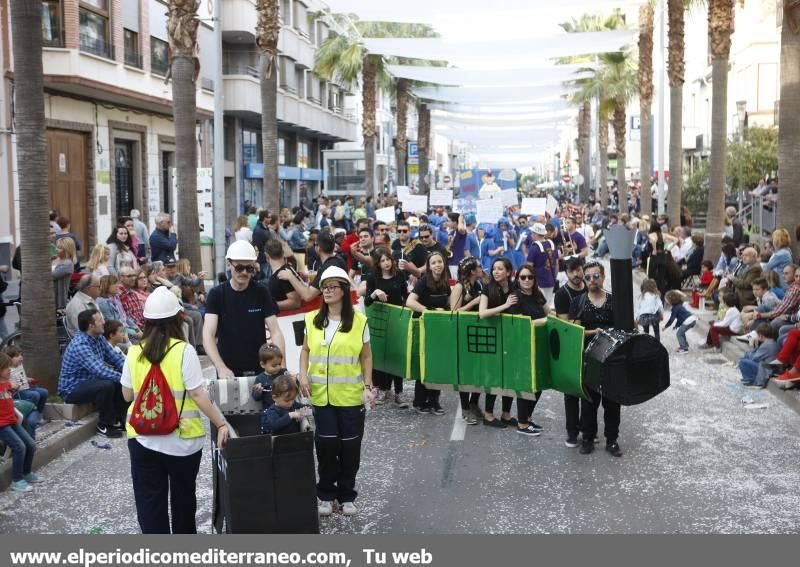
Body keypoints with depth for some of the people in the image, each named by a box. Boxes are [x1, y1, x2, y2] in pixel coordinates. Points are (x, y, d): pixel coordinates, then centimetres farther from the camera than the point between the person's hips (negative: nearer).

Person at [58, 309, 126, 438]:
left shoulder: (99, 338, 1)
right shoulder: (80, 345, -28)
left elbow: (116, 358, 1)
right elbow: (101, 371, -36)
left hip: (89, 381, 9)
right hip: (72, 389, -9)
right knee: (107, 385, -30)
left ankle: (117, 420, 8)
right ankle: (104, 426, -12)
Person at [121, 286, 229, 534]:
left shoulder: (134, 352, -1)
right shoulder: (184, 351, -11)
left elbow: (127, 395, 7)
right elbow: (197, 394, -14)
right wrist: (221, 424, -9)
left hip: (142, 437, 2)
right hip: (182, 437, -1)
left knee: (149, 500, 7)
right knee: (183, 495, 19)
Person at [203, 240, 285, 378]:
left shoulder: (261, 293, -3)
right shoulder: (216, 294, -7)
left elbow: (275, 332, -8)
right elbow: (208, 335, -17)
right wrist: (221, 367, -32)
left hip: (259, 370, 1)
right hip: (228, 372, -1)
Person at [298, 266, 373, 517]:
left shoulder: (359, 321, -3)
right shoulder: (312, 320, 4)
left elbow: (366, 357, 2)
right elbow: (305, 350, 13)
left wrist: (368, 386, -4)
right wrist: (303, 374, -3)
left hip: (351, 395, -1)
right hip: (321, 394, 1)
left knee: (350, 445, 4)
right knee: (326, 444, -1)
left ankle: (347, 495, 21)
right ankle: (326, 494, 17)